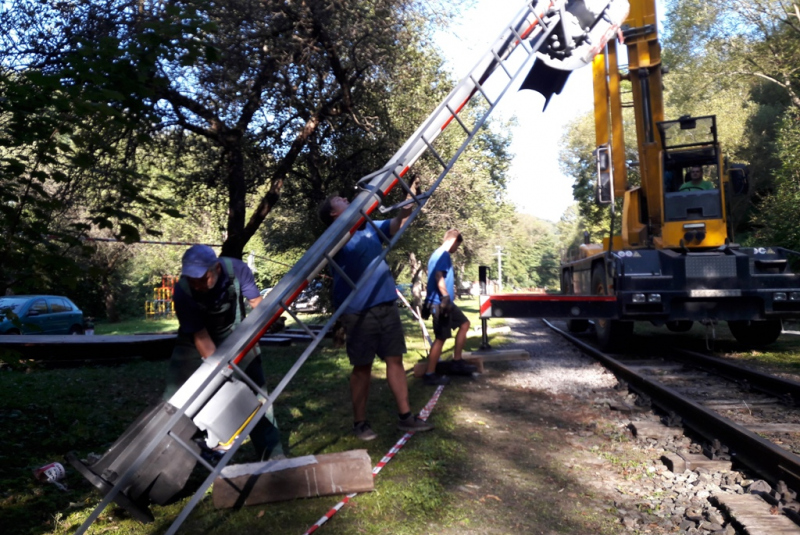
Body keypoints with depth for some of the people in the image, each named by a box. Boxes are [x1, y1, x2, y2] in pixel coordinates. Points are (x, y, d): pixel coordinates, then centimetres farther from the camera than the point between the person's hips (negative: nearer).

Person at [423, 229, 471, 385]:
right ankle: (430, 375, 0)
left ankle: (457, 360, 21)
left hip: (445, 301, 11)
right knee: (441, 338, -6)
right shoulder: (443, 255, -14)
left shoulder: (438, 254, 18)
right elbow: (439, 277, -24)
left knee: (464, 324, 19)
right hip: (441, 302, -11)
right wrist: (446, 297, -27)